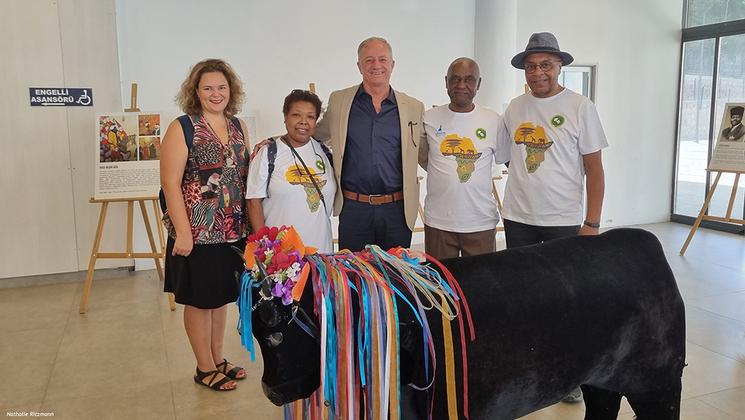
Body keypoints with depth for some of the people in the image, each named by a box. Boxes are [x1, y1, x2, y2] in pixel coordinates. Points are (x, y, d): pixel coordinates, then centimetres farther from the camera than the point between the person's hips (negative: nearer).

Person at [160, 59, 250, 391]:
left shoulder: (239, 127, 8)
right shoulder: (182, 128, -9)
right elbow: (170, 183, -13)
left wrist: (252, 221, 7)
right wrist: (183, 232, -17)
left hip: (233, 230, 6)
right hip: (198, 232, -5)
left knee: (222, 295, 17)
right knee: (199, 300, 8)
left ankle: (218, 360, 34)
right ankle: (205, 368, 24)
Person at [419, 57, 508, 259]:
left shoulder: (494, 121, 0)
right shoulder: (429, 118, 0)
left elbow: (507, 160, 8)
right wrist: (445, 175, -3)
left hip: (482, 222, 0)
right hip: (438, 222, 0)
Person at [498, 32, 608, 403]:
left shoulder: (580, 107, -5)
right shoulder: (515, 107, 4)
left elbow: (594, 169, -5)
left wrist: (592, 223, -9)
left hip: (564, 220, -3)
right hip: (518, 218, 3)